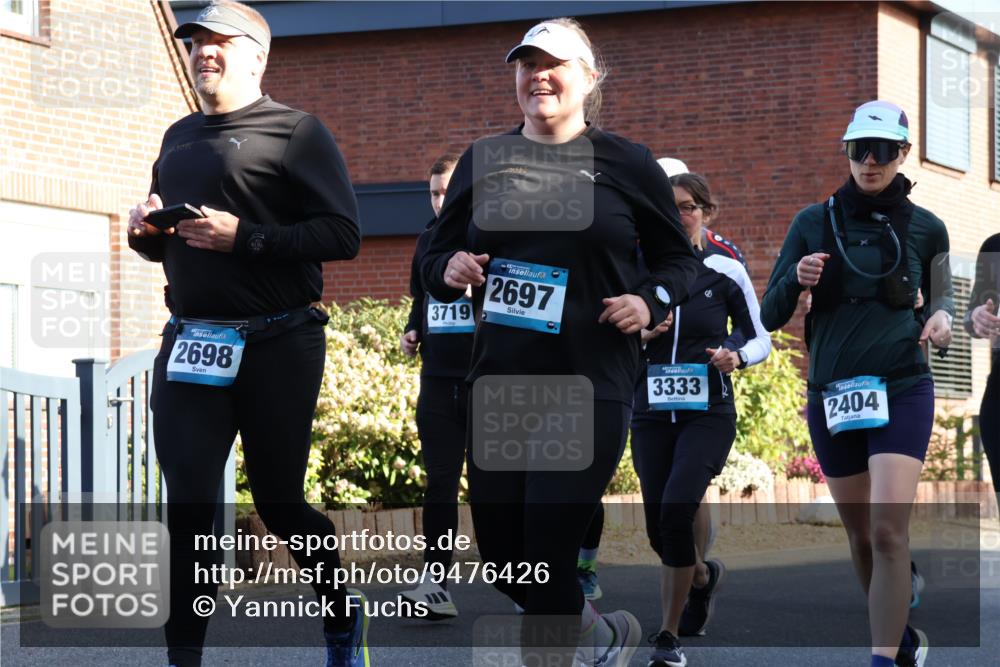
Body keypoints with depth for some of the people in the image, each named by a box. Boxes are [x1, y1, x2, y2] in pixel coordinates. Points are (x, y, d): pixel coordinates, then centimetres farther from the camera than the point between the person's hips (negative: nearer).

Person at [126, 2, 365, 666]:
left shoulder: (295, 131, -4)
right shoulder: (179, 137, 16)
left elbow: (343, 235, -13)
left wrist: (243, 237, -20)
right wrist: (145, 231, 3)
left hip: (277, 347, -5)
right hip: (190, 345, 5)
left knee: (278, 502, 5)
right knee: (187, 505, -3)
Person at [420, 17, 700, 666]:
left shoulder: (626, 162, 1)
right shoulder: (484, 160, 8)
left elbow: (679, 258, 9)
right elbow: (436, 258, 14)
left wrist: (649, 300, -10)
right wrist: (449, 270, -8)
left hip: (593, 387, -4)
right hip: (499, 383, 4)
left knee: (546, 555, -11)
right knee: (502, 557, 8)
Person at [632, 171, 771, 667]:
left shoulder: (726, 268, -1)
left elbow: (760, 338, 7)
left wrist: (737, 357, -13)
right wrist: (639, 334, -10)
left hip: (708, 413, -3)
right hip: (652, 412, 3)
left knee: (676, 510, -21)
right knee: (658, 530, 6)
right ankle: (703, 575, 43)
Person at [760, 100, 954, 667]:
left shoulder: (925, 228, 2)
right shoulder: (814, 222, 3)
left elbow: (940, 295, 17)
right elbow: (770, 316, 4)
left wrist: (941, 318, -7)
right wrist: (795, 281, -17)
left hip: (902, 392, -2)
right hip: (832, 397, 2)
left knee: (888, 531, -17)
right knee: (861, 537, 11)